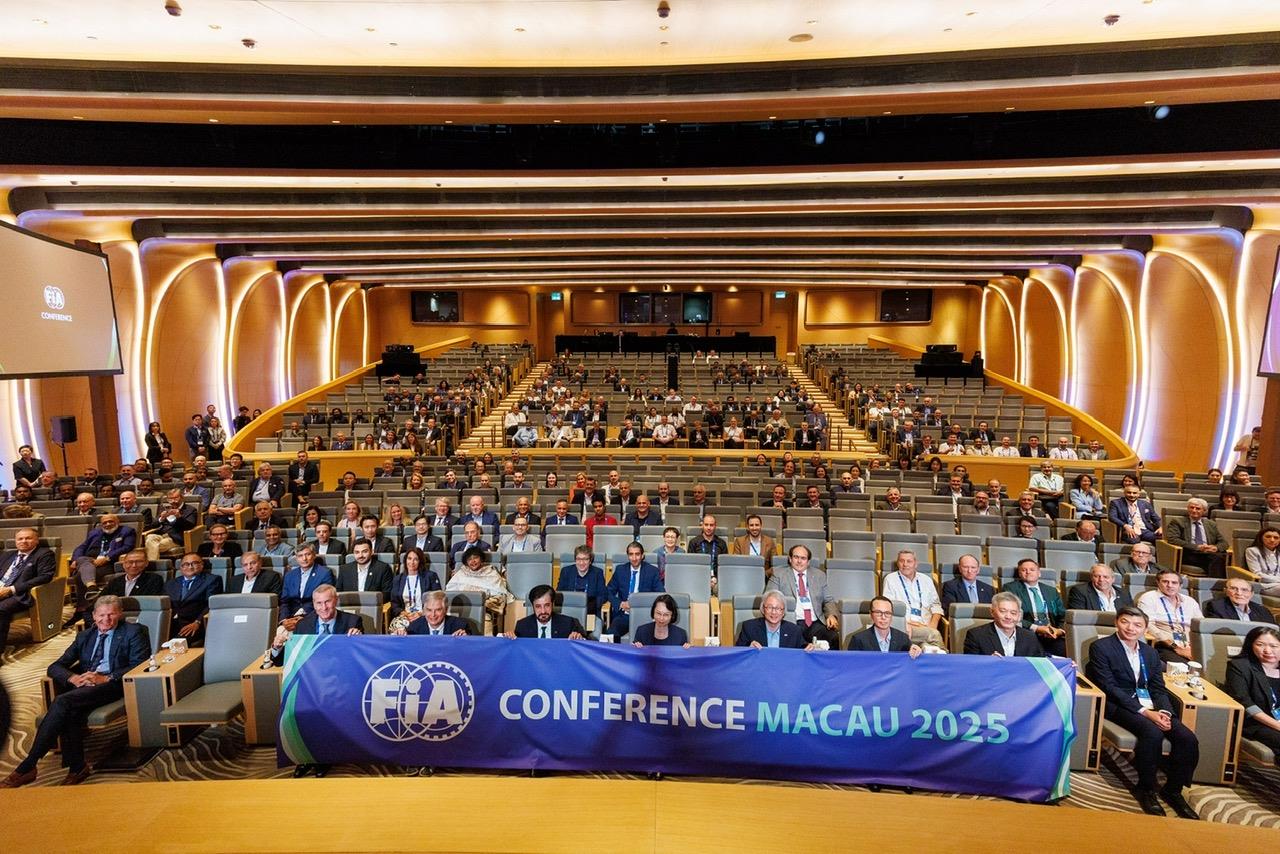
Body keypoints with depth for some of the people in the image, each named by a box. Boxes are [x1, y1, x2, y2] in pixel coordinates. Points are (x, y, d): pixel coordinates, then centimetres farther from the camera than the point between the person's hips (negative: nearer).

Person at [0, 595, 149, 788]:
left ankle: (27, 767, -19)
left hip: (113, 685, -5)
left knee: (63, 701, -28)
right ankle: (77, 768, -20)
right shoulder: (84, 636, 25)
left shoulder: (133, 632, 8)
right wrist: (73, 678, -5)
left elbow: (140, 665, -4)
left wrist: (106, 678, -17)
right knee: (71, 711, -30)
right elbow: (55, 667, 18)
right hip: (83, 684, 5)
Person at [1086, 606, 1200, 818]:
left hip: (1151, 707, 6)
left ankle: (1173, 789, 3)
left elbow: (1159, 689, 12)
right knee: (1153, 733, -32)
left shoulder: (1150, 653, 17)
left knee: (1188, 739, -17)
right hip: (1120, 706, -6)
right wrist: (1145, 712, -20)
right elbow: (1109, 687, -12)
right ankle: (1146, 790, -12)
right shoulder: (1101, 647, -5)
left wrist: (1163, 712, -10)